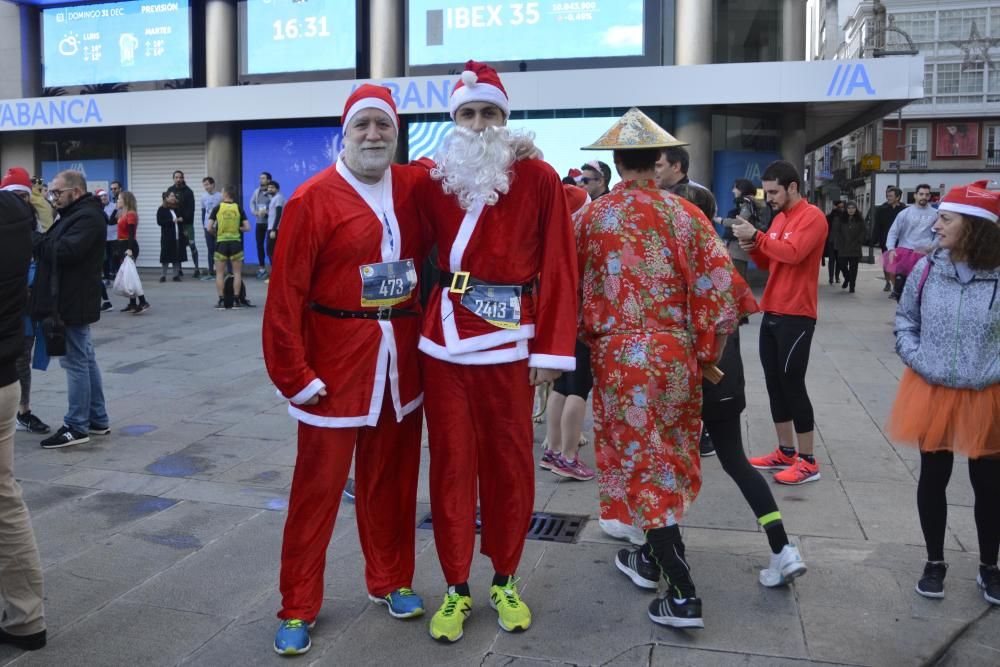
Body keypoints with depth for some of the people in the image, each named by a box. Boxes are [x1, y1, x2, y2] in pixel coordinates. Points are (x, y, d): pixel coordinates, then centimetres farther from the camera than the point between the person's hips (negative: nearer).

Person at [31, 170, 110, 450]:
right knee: (85, 359, 13)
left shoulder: (87, 216, -15)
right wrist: (40, 240, -2)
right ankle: (98, 420, 20)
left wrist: (34, 239, -14)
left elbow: (64, 251, -25)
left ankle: (77, 426, 0)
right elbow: (55, 246, 16)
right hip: (71, 299, 11)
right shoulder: (75, 214, 18)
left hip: (74, 302, -11)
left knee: (76, 361, -6)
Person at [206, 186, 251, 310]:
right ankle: (236, 300, 8)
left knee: (220, 273, 8)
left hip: (221, 243, -1)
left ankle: (221, 301, 6)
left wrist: (216, 232, 14)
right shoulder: (238, 208, 0)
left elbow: (209, 228, -7)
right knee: (237, 272, 9)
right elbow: (247, 227, -4)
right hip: (235, 242, 1)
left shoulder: (217, 208, -3)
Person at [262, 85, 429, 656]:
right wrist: (295, 375, -14)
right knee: (318, 486, 5)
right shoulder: (313, 199, -9)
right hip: (336, 367, -4)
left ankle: (390, 581, 34)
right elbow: (286, 295, -11)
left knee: (392, 479, 15)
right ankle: (299, 607, 20)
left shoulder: (418, 186, 4)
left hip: (401, 363, 4)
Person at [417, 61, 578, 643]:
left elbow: (559, 267, -4)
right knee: (451, 464, 8)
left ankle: (506, 581, 29)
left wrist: (553, 349, -9)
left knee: (510, 465, 9)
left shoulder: (540, 179, -2)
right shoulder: (434, 181, 7)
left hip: (509, 346, -2)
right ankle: (457, 588, 23)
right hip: (444, 344, 2)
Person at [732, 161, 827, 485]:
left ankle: (808, 462, 3)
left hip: (796, 316, -8)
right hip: (772, 313, 8)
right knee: (774, 383, 10)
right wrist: (753, 248, 1)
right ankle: (785, 453, 20)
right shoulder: (779, 217, 15)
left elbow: (793, 253, -25)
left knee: (792, 384, -6)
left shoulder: (812, 216, -10)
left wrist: (757, 236, -19)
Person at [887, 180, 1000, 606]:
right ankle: (934, 562, 30)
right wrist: (916, 358, -7)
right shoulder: (926, 269, -6)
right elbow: (905, 319, 6)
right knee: (933, 477, 12)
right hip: (931, 392, 2)